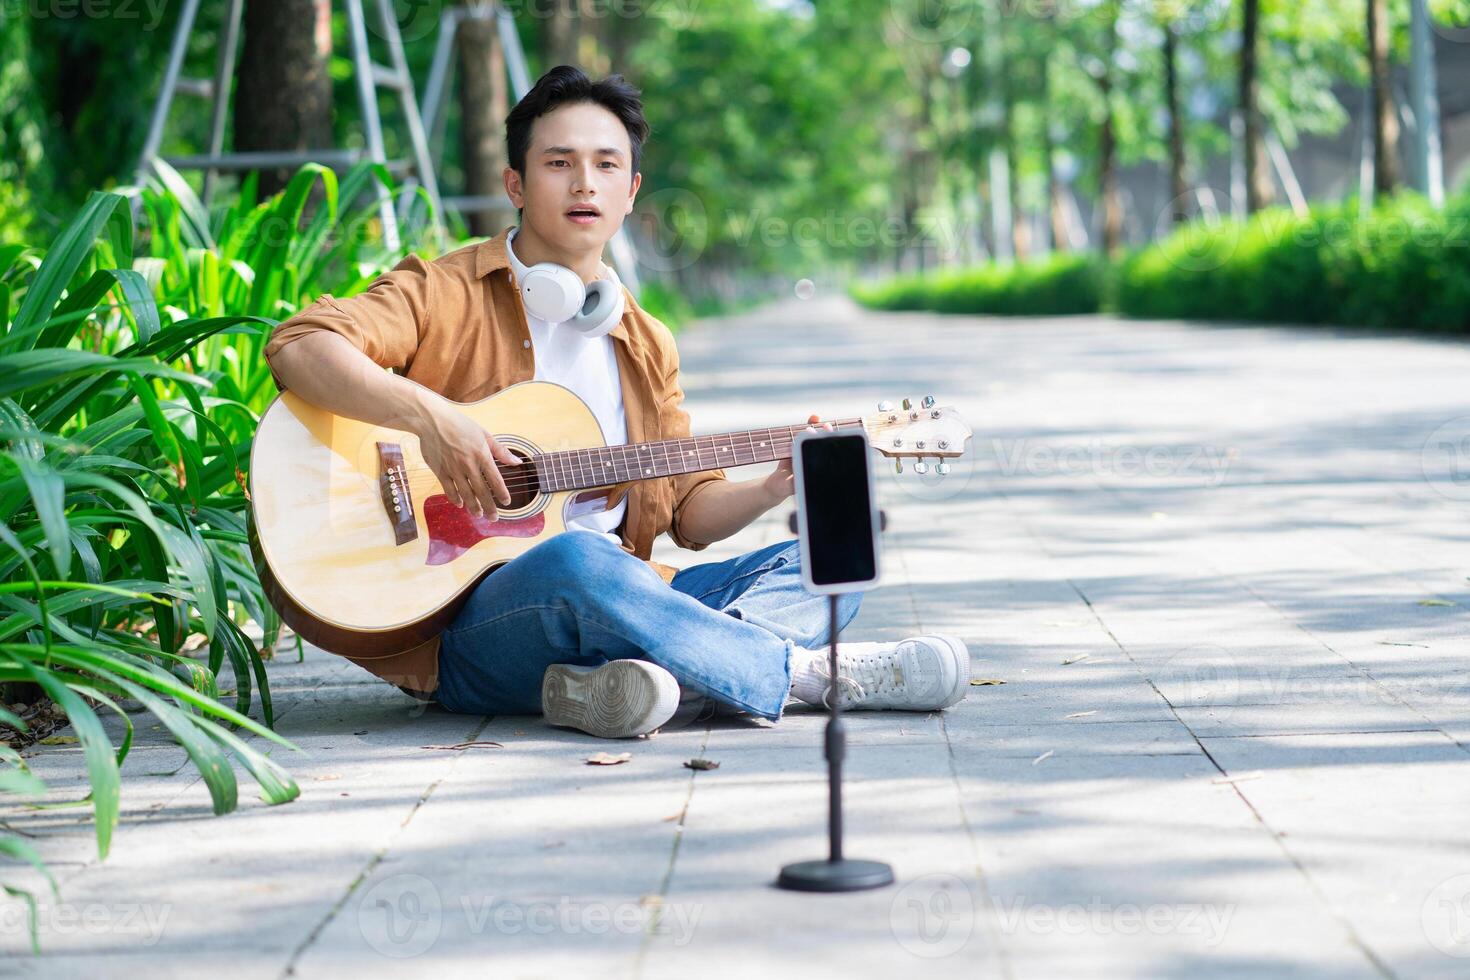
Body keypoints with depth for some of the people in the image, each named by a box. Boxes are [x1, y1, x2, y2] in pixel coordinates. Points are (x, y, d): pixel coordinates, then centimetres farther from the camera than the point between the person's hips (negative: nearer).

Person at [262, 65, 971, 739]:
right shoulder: (445, 295, 0)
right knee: (575, 558, -39)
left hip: (617, 602, 7)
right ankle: (804, 674, -22)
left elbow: (690, 510, 19)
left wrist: (771, 488, -2)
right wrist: (428, 414, -29)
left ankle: (614, 682, -34)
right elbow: (296, 348, -16)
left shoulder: (644, 344, 18)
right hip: (461, 622, -7)